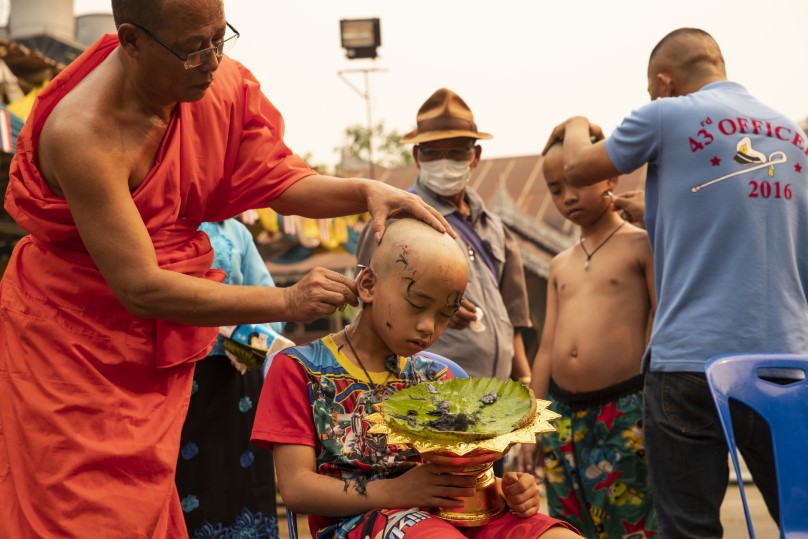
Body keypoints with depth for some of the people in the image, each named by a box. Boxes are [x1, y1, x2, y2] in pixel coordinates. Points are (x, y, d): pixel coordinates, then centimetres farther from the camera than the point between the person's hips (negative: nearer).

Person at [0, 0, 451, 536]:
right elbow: (140, 288, -30)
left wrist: (366, 191, -19)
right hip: (72, 335, -5)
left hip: (163, 333, 5)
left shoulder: (222, 85, -11)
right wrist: (288, 302, -31)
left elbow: (278, 180, 2)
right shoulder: (82, 134, -29)